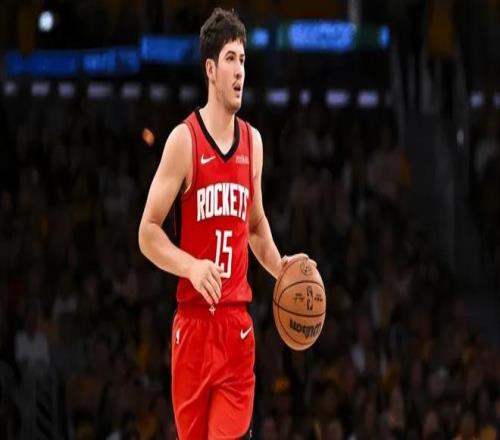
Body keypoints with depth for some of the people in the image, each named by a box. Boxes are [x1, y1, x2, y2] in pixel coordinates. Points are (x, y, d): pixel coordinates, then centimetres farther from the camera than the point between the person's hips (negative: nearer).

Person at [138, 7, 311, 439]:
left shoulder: (252, 142, 10)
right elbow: (148, 232, -7)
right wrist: (191, 266, -23)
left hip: (238, 323, 4)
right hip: (194, 321, -4)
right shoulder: (184, 141, -7)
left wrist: (280, 268, 7)